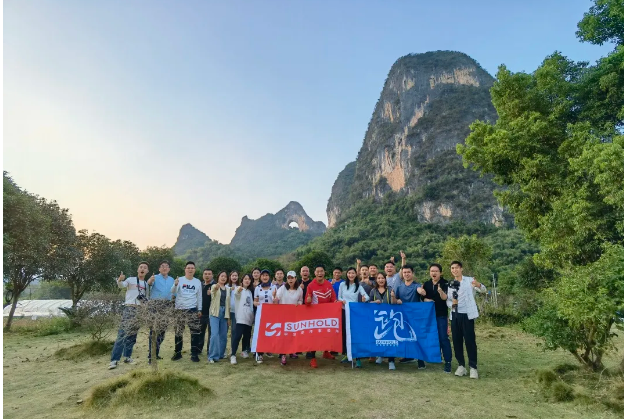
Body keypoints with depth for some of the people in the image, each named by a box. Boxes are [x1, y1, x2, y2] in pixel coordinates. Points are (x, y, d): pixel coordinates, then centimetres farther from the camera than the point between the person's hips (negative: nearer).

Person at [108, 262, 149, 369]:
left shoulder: (146, 284, 16)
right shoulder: (131, 279, 1)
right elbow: (122, 285, -20)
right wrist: (119, 280, -41)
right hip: (129, 308, -5)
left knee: (132, 335, 11)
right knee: (123, 334, -12)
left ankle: (127, 356, 20)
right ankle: (114, 359, -10)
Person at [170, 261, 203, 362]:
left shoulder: (197, 281, 6)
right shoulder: (180, 280, -1)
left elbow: (199, 297, 10)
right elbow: (173, 292, -15)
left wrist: (199, 310, 8)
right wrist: (175, 284, -37)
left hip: (192, 309, 1)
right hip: (180, 309, -1)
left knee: (195, 332, -2)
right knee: (178, 332, 8)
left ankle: (194, 354, 4)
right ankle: (178, 353, 21)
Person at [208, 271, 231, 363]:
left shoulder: (227, 289, 13)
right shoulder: (214, 286, -1)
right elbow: (212, 292, -26)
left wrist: (228, 316, 10)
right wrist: (216, 288, -51)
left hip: (224, 313, 5)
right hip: (215, 312, -5)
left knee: (223, 335, 7)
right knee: (214, 334, -14)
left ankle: (221, 354, 22)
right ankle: (213, 356, -7)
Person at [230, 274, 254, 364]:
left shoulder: (250, 292, 18)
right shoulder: (239, 289, -3)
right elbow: (236, 293, -29)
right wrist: (238, 290, -53)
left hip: (249, 317, 7)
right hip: (240, 317, -7)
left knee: (247, 335, 13)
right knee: (237, 335, -14)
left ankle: (244, 351, 31)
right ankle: (233, 355, -11)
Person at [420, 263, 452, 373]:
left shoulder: (445, 283, -7)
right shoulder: (426, 284, 7)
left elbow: (445, 298, -20)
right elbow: (422, 297, 12)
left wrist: (440, 291, -42)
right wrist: (425, 299, -11)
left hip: (441, 315, -4)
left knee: (443, 338, -5)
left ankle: (448, 362, 1)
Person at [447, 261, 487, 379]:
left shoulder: (470, 280, -2)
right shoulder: (450, 285, 12)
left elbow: (483, 290, -15)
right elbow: (447, 301, 11)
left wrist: (479, 285, -38)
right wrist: (452, 303, -12)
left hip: (467, 315, -4)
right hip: (455, 315, 4)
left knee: (470, 341, -2)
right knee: (457, 341, 7)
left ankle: (473, 367, 7)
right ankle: (461, 365, 17)